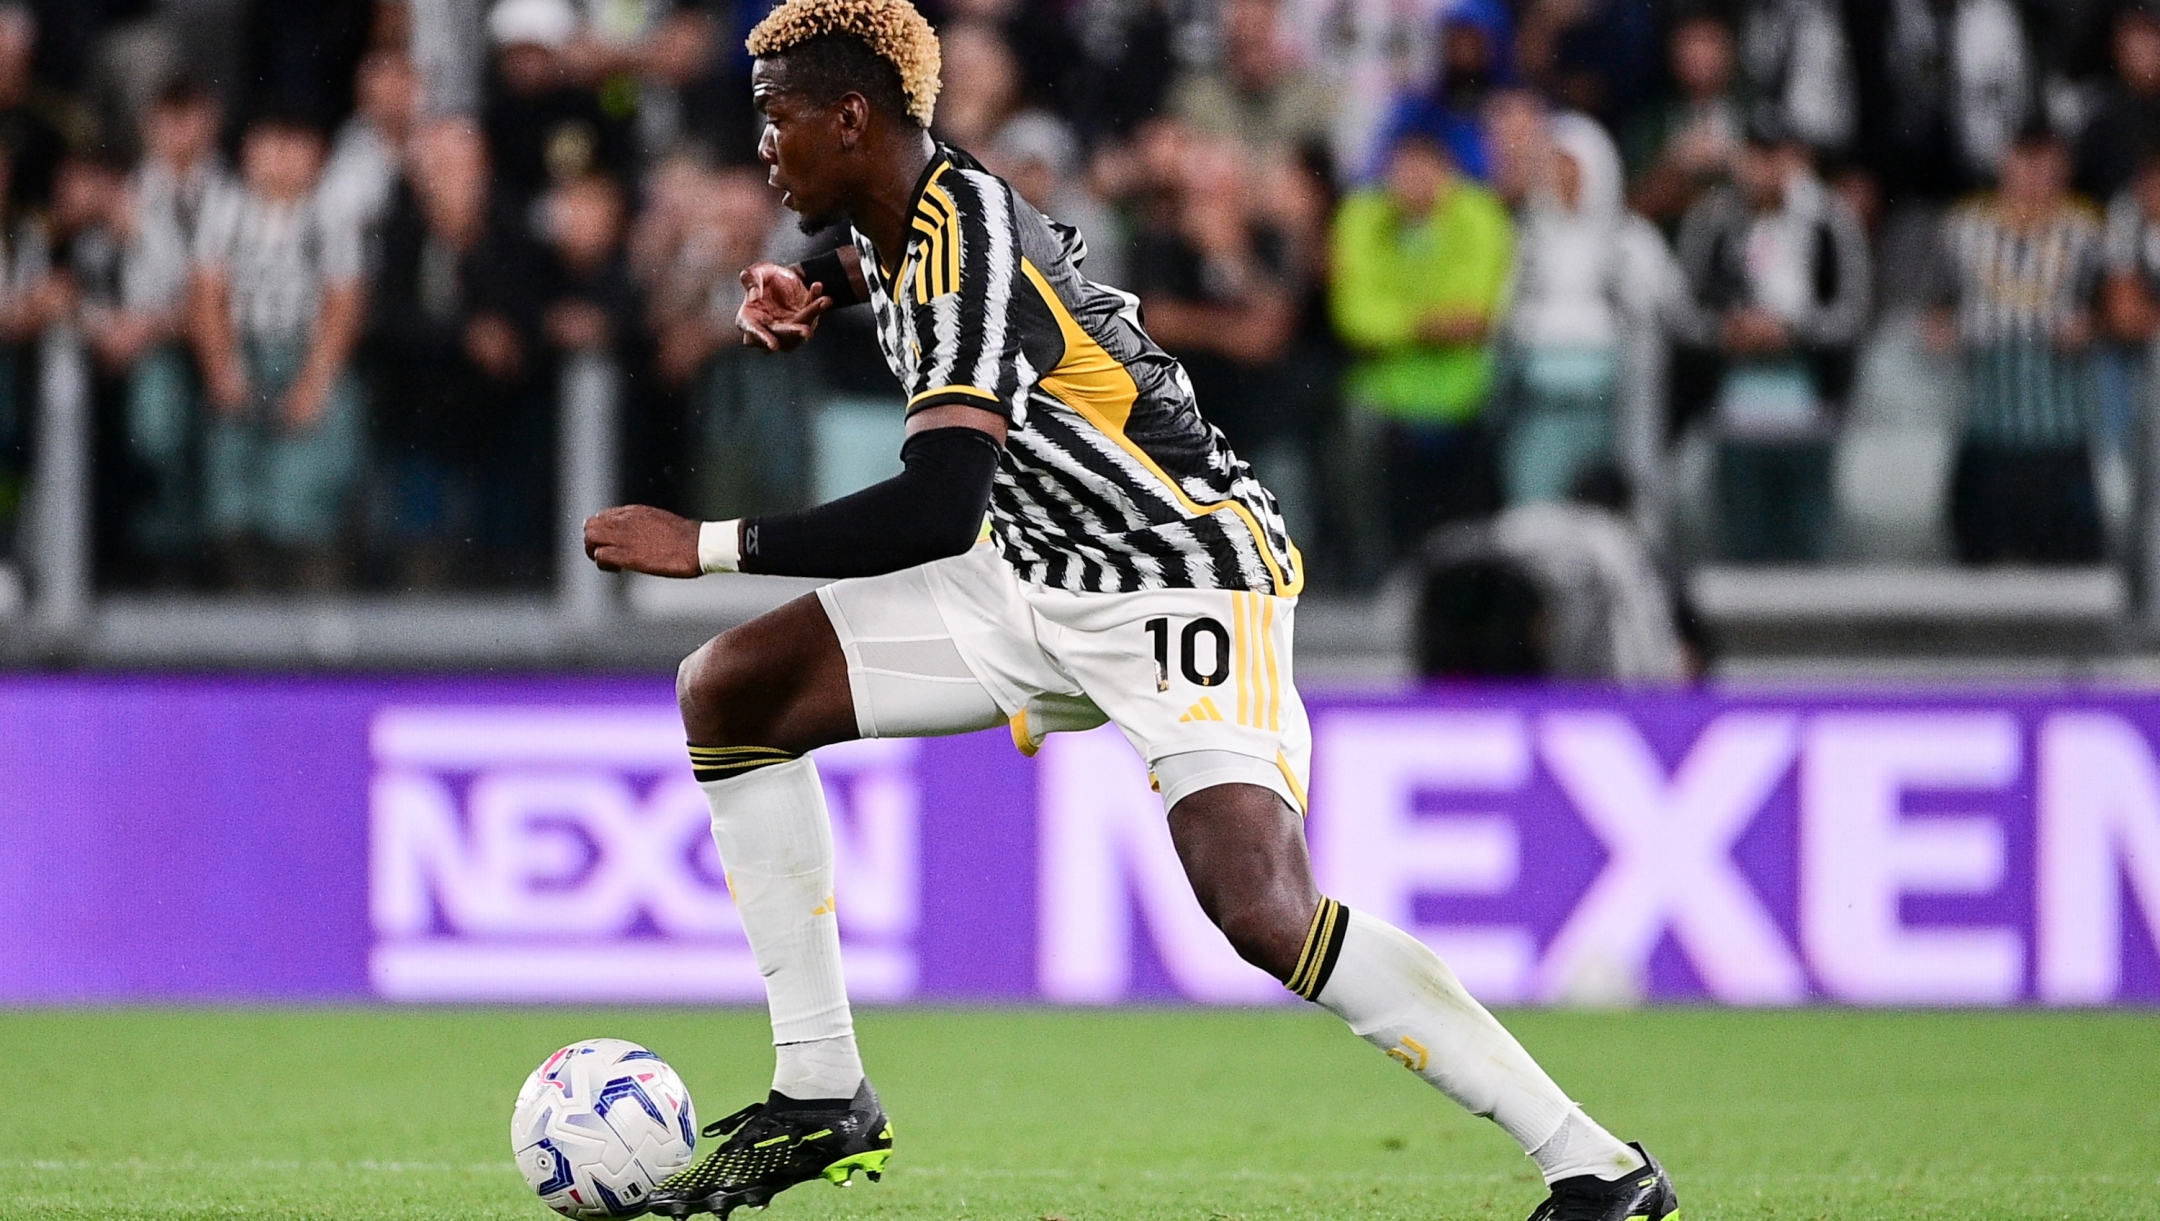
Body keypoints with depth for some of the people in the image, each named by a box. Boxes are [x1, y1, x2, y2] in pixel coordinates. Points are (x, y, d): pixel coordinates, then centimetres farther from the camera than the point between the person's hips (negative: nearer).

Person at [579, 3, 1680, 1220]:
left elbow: (938, 509, -37)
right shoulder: (931, 203, 2)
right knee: (729, 692, 2)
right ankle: (821, 1098, 6)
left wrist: (709, 547, -31)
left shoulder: (966, 257, -25)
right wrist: (823, 283, 9)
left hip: (1183, 580, -10)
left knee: (1265, 914, -28)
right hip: (1035, 584, 10)